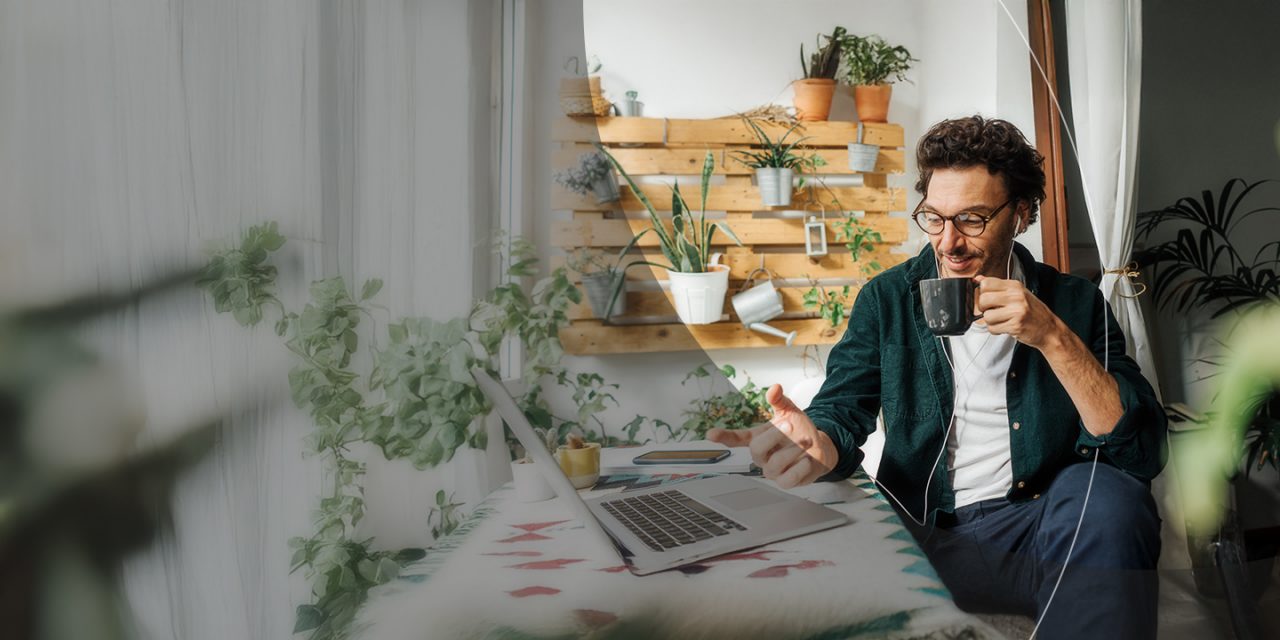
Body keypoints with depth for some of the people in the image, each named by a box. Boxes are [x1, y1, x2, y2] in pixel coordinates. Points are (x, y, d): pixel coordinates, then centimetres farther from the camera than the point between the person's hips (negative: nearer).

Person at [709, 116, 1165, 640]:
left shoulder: (1074, 303, 4)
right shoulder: (887, 299, 7)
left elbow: (1142, 452, -5)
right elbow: (843, 413, -1)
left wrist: (1053, 338, -19)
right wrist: (818, 446, -27)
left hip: (1044, 522, -1)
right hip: (925, 532, 2)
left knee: (1104, 492, -34)